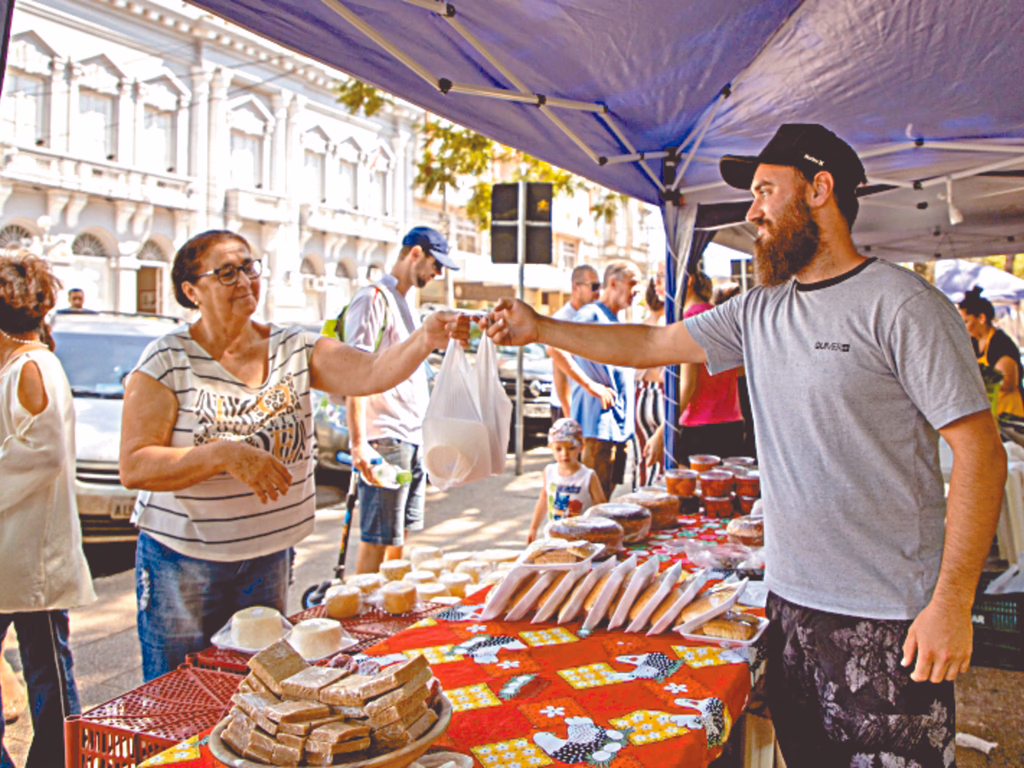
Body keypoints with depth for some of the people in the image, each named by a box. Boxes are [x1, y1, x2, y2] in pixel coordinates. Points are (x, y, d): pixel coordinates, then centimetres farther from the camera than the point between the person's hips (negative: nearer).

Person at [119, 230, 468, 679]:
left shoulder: (296, 350, 1)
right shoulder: (167, 361, -9)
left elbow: (372, 373, -14)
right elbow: (134, 467, -15)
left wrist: (425, 339, -32)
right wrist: (224, 456, -27)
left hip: (270, 555, 3)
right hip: (183, 562, -3)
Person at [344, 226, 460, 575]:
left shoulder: (406, 303, 20)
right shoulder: (374, 298, -9)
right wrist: (358, 442, -23)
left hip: (413, 438, 9)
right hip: (385, 440, -9)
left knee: (401, 533, 14)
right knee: (377, 539, -5)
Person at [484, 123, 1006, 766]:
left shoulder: (900, 304, -12)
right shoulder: (759, 311, 8)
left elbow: (981, 452, -14)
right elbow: (654, 344, 15)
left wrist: (953, 604, -18)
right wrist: (541, 329, 11)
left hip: (888, 619, -6)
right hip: (790, 600, 6)